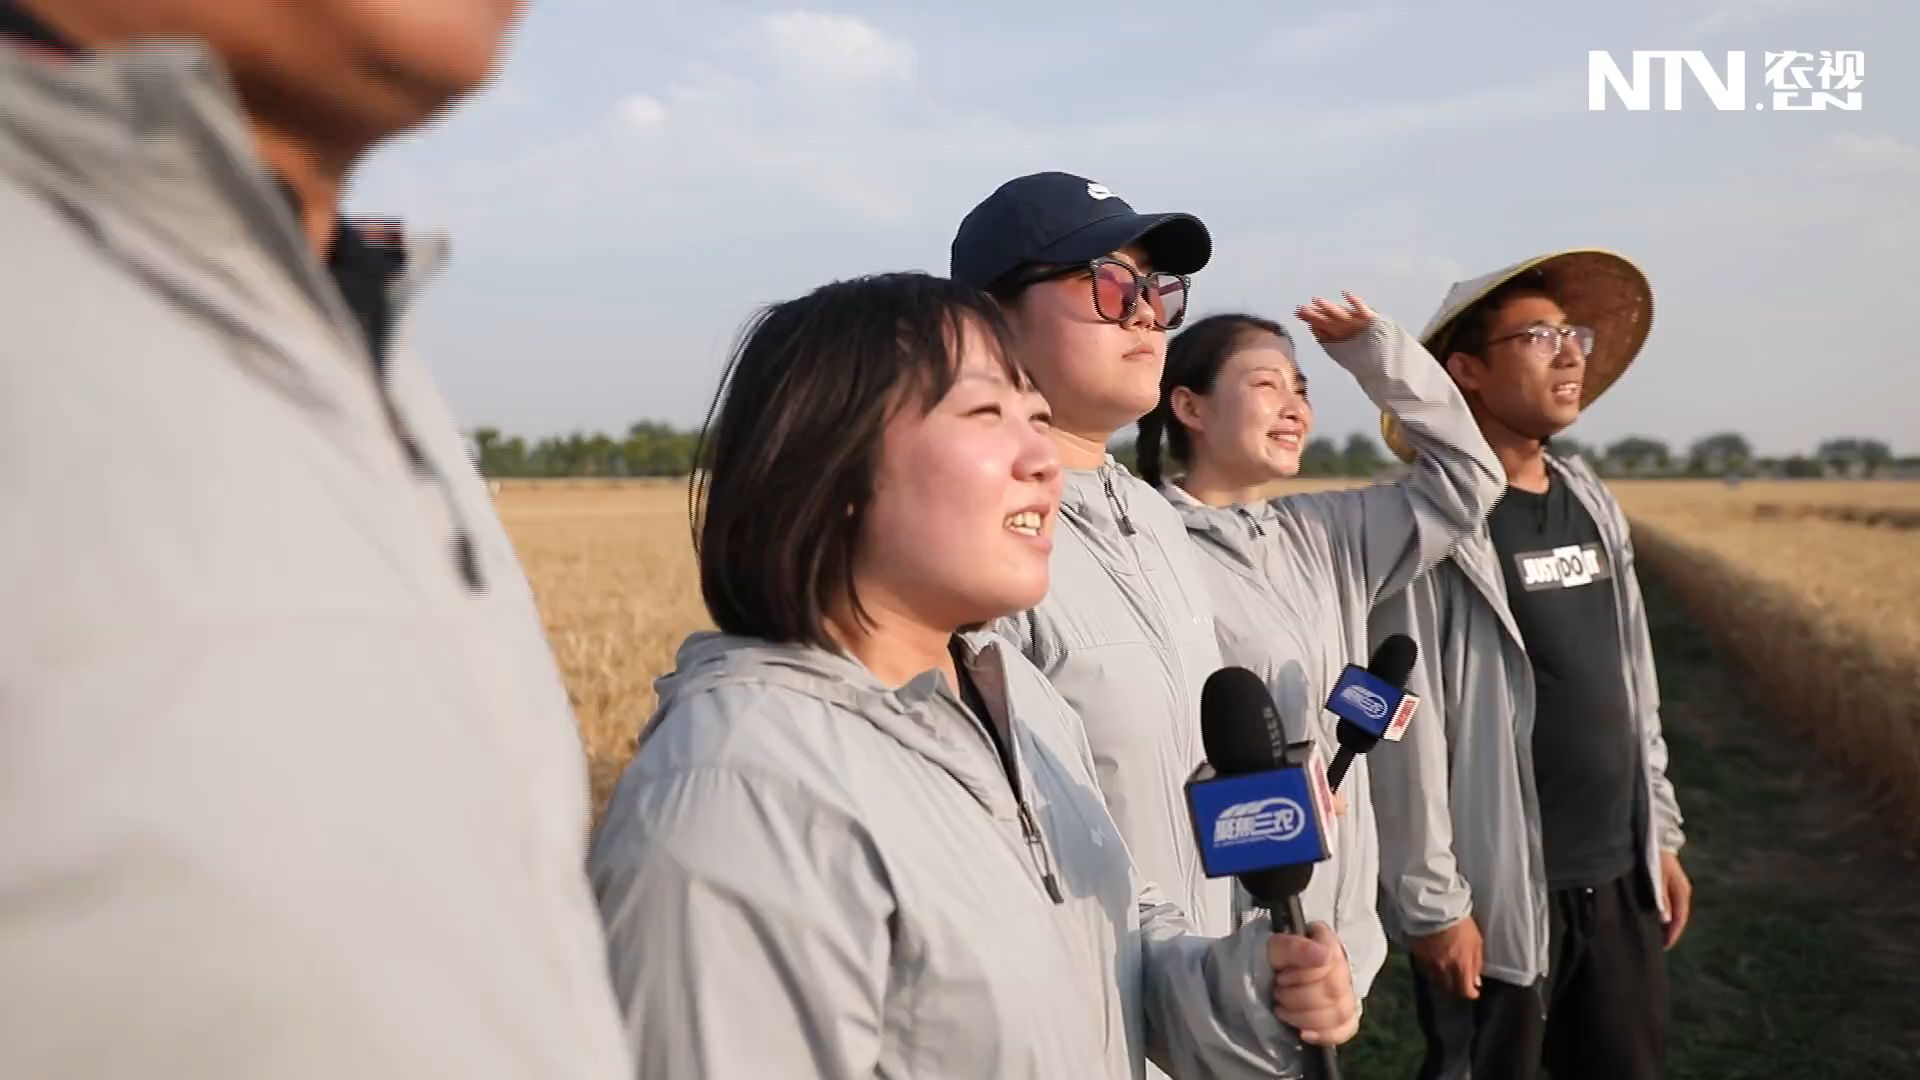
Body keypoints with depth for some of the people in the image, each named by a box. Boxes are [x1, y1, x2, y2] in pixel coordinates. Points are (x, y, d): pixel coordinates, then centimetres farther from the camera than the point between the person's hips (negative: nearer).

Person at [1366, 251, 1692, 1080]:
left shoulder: (1595, 507, 8)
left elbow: (1635, 691, 15)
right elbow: (1406, 729, -17)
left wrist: (1661, 837, 15)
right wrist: (1432, 902, -16)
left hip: (1617, 880, 7)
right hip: (1501, 894, -7)